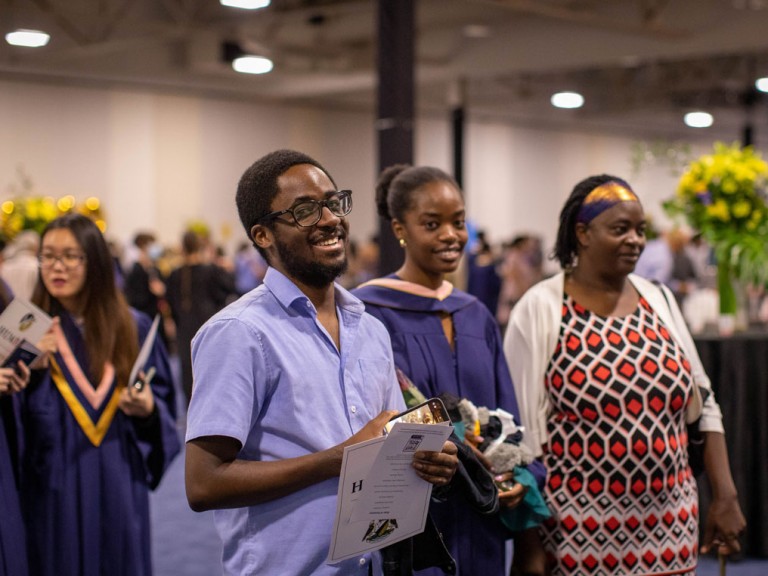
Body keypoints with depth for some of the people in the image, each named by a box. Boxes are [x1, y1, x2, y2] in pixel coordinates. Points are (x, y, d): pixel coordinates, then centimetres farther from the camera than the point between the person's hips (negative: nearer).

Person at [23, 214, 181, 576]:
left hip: (118, 487, 2)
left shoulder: (132, 327, 3)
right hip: (52, 489, -1)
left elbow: (164, 402, 10)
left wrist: (148, 410, -11)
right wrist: (32, 367, -21)